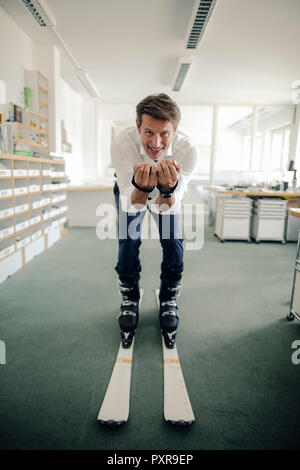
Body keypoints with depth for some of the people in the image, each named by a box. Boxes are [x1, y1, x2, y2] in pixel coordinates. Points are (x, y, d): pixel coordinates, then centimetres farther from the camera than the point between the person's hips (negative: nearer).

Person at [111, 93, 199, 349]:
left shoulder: (188, 151, -36)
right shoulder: (122, 143, -37)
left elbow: (167, 208, -33)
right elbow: (131, 205, -35)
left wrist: (168, 189, -56)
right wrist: (141, 188, -57)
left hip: (169, 193, 1)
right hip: (131, 188, 0)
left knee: (173, 244, -8)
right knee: (128, 242, -9)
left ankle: (168, 301, 16)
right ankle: (129, 301, 16)